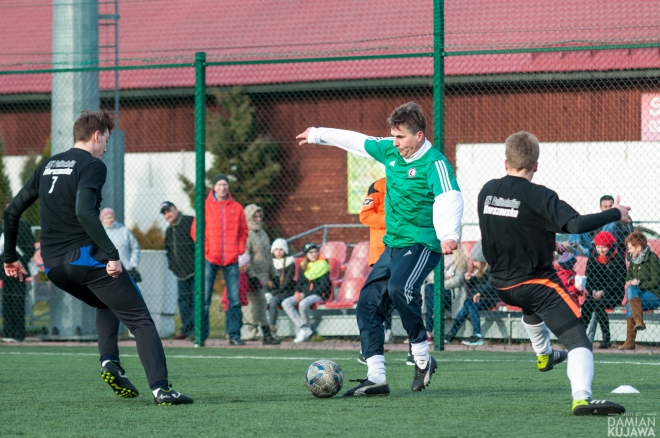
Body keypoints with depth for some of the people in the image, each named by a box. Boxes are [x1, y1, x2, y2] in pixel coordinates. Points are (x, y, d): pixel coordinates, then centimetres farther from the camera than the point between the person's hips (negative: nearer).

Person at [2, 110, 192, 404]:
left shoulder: (47, 166, 17)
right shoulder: (92, 165, -5)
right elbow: (84, 212, -22)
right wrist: (112, 254, -23)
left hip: (53, 267, 7)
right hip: (85, 256, -7)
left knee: (107, 304, 31)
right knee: (140, 320, -1)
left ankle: (109, 361, 8)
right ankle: (160, 388, -16)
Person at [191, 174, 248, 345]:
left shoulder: (237, 208, 10)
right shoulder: (205, 206, 3)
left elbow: (243, 231, 14)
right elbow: (195, 230, 2)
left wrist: (240, 248, 0)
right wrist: (204, 247, -7)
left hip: (231, 260, 2)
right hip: (209, 259, -2)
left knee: (234, 298, -1)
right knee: (204, 298, -4)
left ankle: (234, 334, 3)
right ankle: (201, 334, 0)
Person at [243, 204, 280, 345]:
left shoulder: (263, 233, 16)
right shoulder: (246, 235, -12)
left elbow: (268, 255, 23)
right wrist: (253, 277, -23)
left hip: (263, 275, 8)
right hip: (253, 274, -8)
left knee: (254, 303, 9)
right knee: (259, 302, -11)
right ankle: (267, 335, -10)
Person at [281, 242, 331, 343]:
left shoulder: (323, 264, -5)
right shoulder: (303, 266, 13)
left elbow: (324, 285, -11)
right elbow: (300, 283, 19)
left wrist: (305, 294, -16)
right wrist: (297, 292, -6)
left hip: (319, 295, -6)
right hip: (303, 295, 6)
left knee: (303, 303, -36)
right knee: (286, 303, -16)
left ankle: (306, 328, -14)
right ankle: (303, 328, -23)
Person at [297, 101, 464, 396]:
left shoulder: (434, 163, -17)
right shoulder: (390, 151, 7)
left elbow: (449, 200, -33)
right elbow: (356, 141, 24)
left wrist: (448, 234, -52)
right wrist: (318, 135, 36)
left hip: (422, 244, -9)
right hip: (393, 245, 9)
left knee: (399, 287, -32)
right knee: (368, 303, 1)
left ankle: (422, 358, -15)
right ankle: (376, 377, 2)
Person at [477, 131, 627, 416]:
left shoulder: (487, 191, 2)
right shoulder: (537, 196, -19)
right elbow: (576, 224, -28)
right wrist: (615, 214, -14)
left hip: (502, 285, 7)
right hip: (536, 283, -7)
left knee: (531, 307, 42)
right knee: (577, 340, -13)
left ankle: (543, 354, 61)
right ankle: (582, 397, -33)